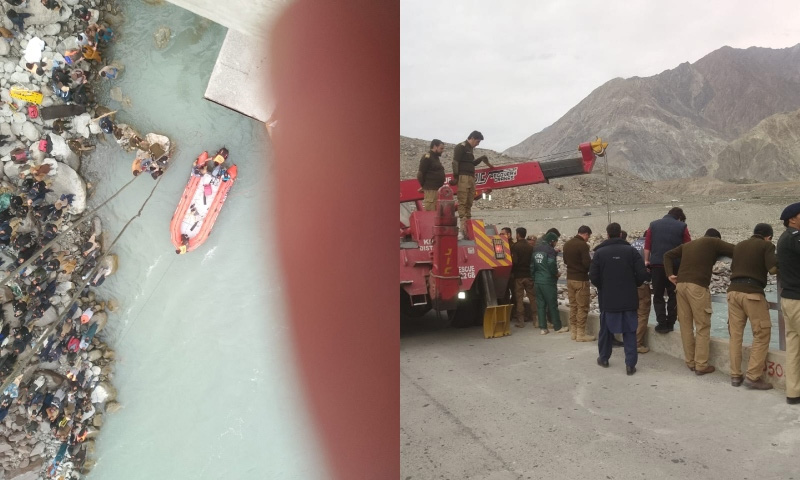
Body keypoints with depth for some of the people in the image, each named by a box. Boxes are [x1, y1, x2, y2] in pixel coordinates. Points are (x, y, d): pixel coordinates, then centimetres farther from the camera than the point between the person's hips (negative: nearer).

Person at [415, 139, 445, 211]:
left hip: (437, 189, 10)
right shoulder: (427, 157, -10)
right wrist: (424, 186, -4)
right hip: (431, 189, -10)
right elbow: (421, 174, -14)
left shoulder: (436, 158, 20)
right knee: (430, 212, -12)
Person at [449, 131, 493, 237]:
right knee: (462, 202, -13)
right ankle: (462, 224, -18)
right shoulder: (461, 147, -4)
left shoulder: (469, 149, 22)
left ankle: (468, 223, 9)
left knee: (469, 203, 7)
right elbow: (455, 162, -12)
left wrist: (481, 159, 15)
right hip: (463, 177, -9)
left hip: (471, 178, 9)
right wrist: (455, 177, -17)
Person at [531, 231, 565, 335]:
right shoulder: (550, 250, -12)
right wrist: (556, 274, 0)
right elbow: (552, 266, -19)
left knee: (540, 304, 8)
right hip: (548, 282, -7)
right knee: (552, 304, 3)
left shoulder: (536, 250, 11)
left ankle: (543, 328, 9)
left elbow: (532, 266, 12)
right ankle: (558, 327, 13)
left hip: (537, 282, 7)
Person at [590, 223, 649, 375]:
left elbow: (593, 277, -8)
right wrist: (632, 285, 11)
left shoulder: (600, 252, -7)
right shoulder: (631, 250, -5)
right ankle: (630, 364, 1)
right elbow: (642, 274, -8)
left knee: (606, 329, 17)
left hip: (607, 299, 0)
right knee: (629, 332, 6)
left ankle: (603, 358, 30)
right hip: (629, 299, 0)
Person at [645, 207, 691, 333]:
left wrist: (647, 260, 6)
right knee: (673, 295, 12)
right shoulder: (681, 227, 3)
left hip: (656, 264, 1)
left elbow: (647, 245, 2)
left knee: (658, 296, 8)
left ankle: (662, 324, 3)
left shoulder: (653, 225, 8)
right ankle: (670, 323, 11)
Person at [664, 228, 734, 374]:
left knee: (686, 325, 11)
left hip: (681, 284, 6)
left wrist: (669, 274, 16)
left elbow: (668, 255, 25)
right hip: (698, 286, -6)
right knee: (702, 326, 1)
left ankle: (690, 362, 17)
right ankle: (701, 365, 2)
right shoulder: (713, 242, 8)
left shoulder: (687, 244, 25)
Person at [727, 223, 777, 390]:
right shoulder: (767, 245, 3)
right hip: (752, 293, -6)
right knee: (762, 334, 3)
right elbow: (773, 269, -10)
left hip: (733, 291, 6)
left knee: (735, 334, 11)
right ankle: (753, 377, 0)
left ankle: (735, 375, 14)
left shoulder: (738, 246, 19)